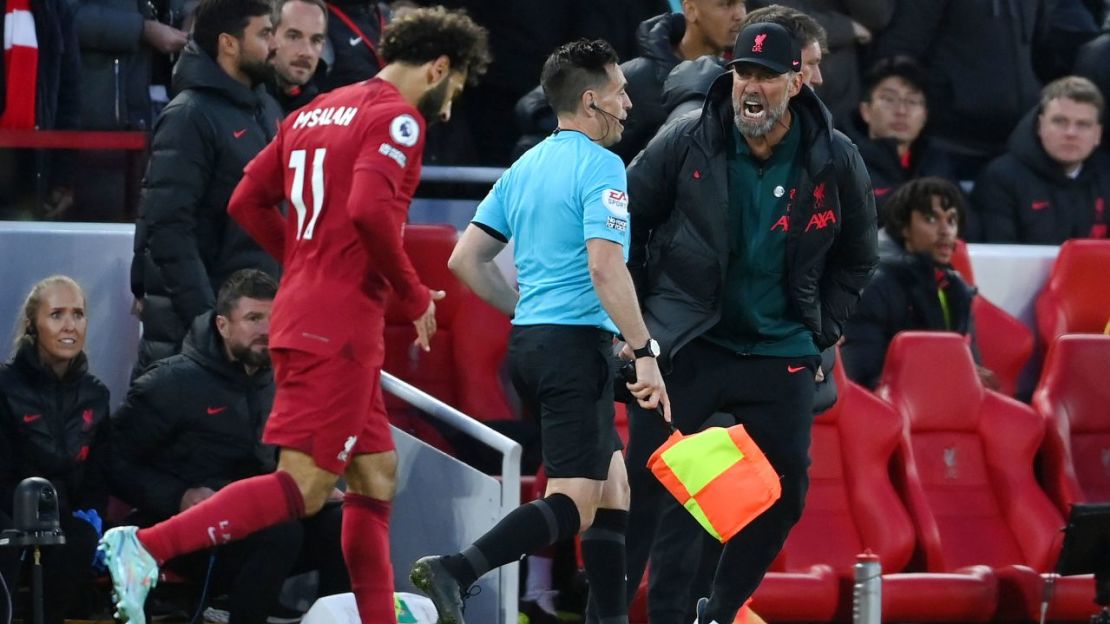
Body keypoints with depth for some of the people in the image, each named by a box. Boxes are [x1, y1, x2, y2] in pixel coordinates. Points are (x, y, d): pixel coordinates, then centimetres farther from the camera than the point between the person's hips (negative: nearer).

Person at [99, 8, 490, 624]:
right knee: (302, 488, -13)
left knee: (377, 472, 16)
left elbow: (248, 202, 16)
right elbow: (370, 209, -22)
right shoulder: (398, 117, -7)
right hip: (342, 326, -9)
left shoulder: (316, 113, 17)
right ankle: (147, 546, -24)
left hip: (302, 314, 9)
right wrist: (415, 296, -10)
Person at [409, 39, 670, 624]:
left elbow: (465, 259, 14)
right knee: (575, 504, -12)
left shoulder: (524, 167, 15)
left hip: (528, 338, 9)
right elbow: (605, 268, -21)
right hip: (576, 343, -9)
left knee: (612, 488, 15)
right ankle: (454, 571, -28)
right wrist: (646, 353, -18)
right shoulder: (600, 167, -10)